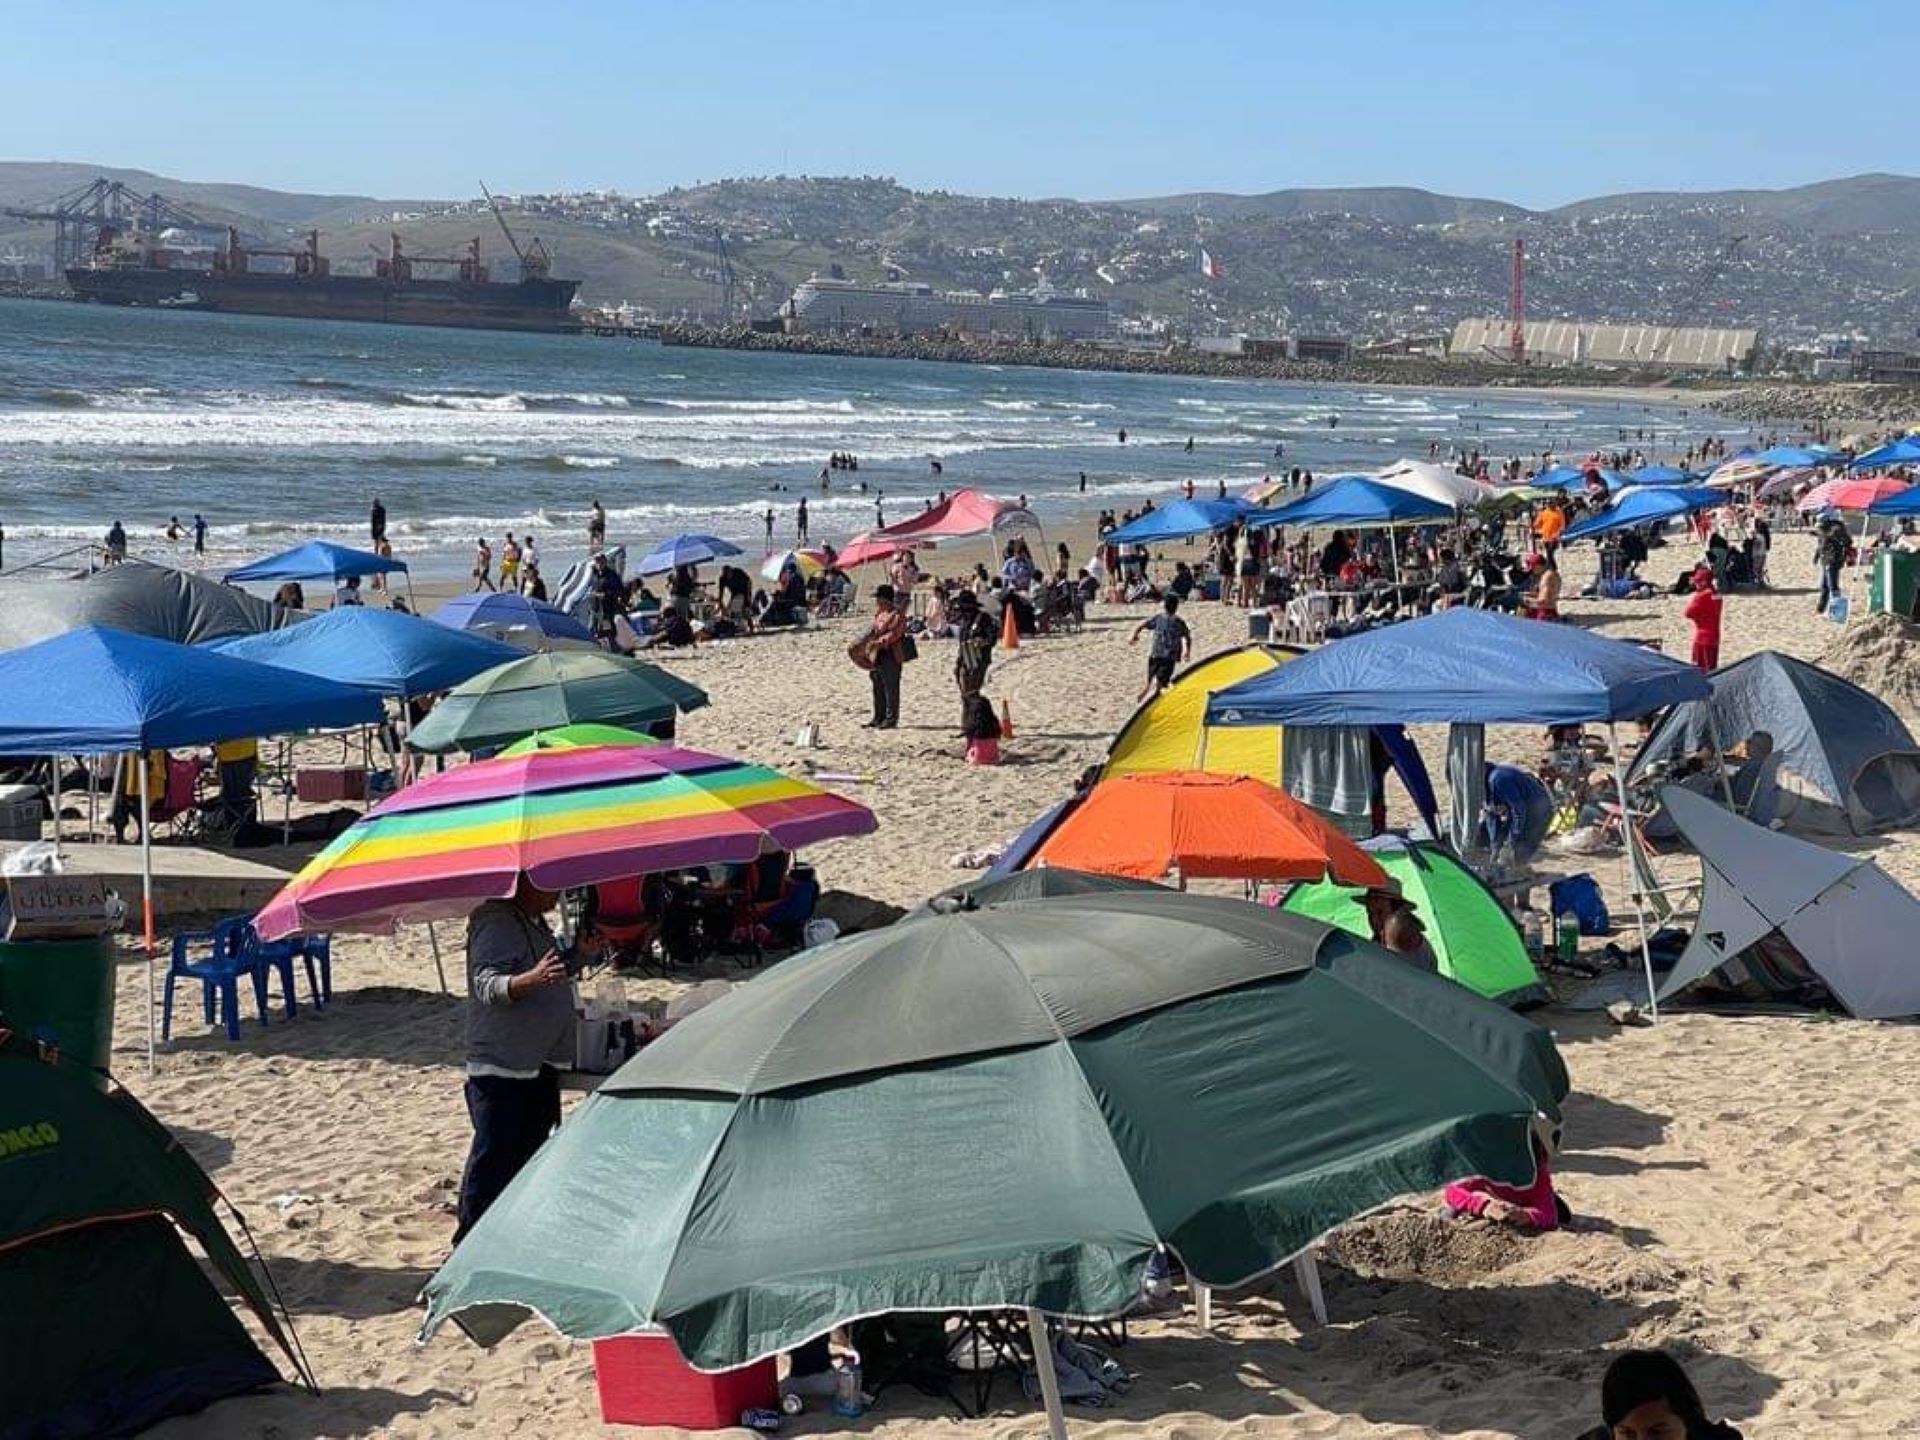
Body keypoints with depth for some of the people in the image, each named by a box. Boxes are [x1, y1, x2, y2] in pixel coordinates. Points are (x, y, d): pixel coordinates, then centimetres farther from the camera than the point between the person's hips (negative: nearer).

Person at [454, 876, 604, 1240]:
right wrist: (531, 979, -45)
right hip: (501, 1066, -10)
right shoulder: (496, 922, -17)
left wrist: (580, 954, 9)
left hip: (539, 1063, 10)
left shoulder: (535, 922, 13)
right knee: (494, 1155, -7)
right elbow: (487, 985, -28)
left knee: (530, 1149, 16)